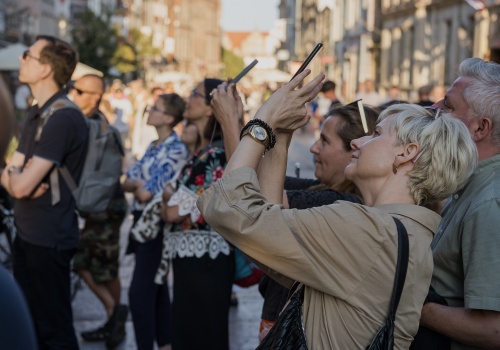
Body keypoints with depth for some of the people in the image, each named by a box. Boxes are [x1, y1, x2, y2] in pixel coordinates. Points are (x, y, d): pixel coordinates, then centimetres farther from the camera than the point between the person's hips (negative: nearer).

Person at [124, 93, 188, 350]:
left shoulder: (176, 150, -14)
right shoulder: (153, 147, 13)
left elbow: (148, 193, -19)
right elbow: (127, 182, 9)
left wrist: (137, 187, 1)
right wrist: (140, 184, -11)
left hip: (158, 223, -9)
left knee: (139, 291, -8)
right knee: (155, 287, 13)